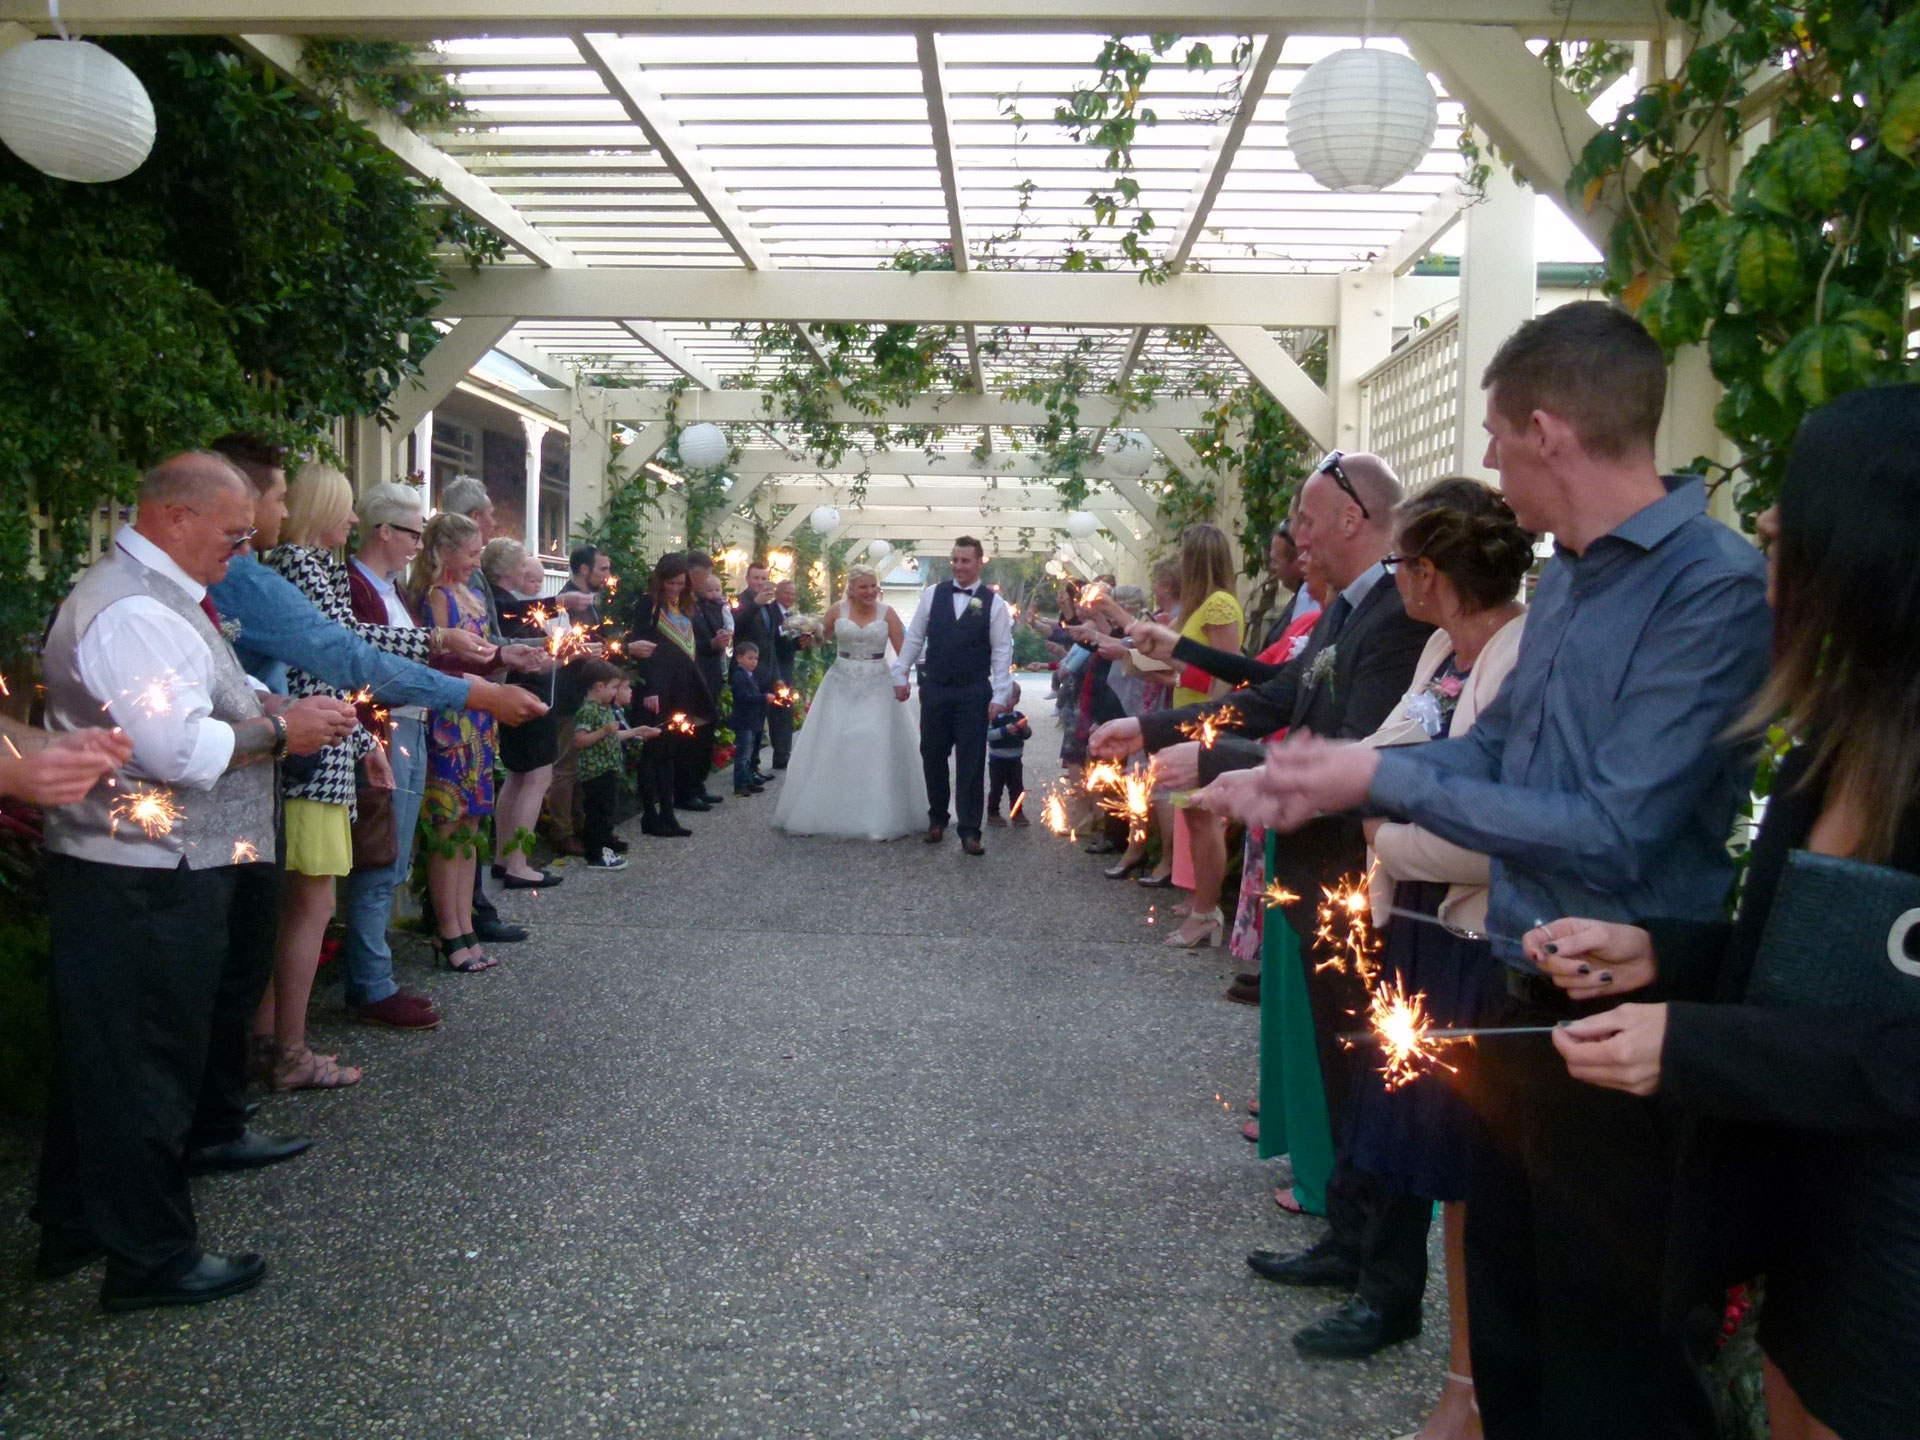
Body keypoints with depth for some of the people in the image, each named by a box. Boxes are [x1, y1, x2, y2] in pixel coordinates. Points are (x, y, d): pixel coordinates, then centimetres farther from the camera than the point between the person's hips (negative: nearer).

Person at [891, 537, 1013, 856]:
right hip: (934, 689, 3)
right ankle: (937, 818, 29)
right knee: (932, 756, 12)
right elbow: (914, 637, 8)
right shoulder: (932, 594, 2)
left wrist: (1000, 696, -9)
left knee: (971, 763, 0)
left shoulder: (994, 603, -3)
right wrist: (901, 675, 6)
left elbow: (1002, 652, -4)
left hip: (973, 693, -2)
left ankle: (969, 831, 5)